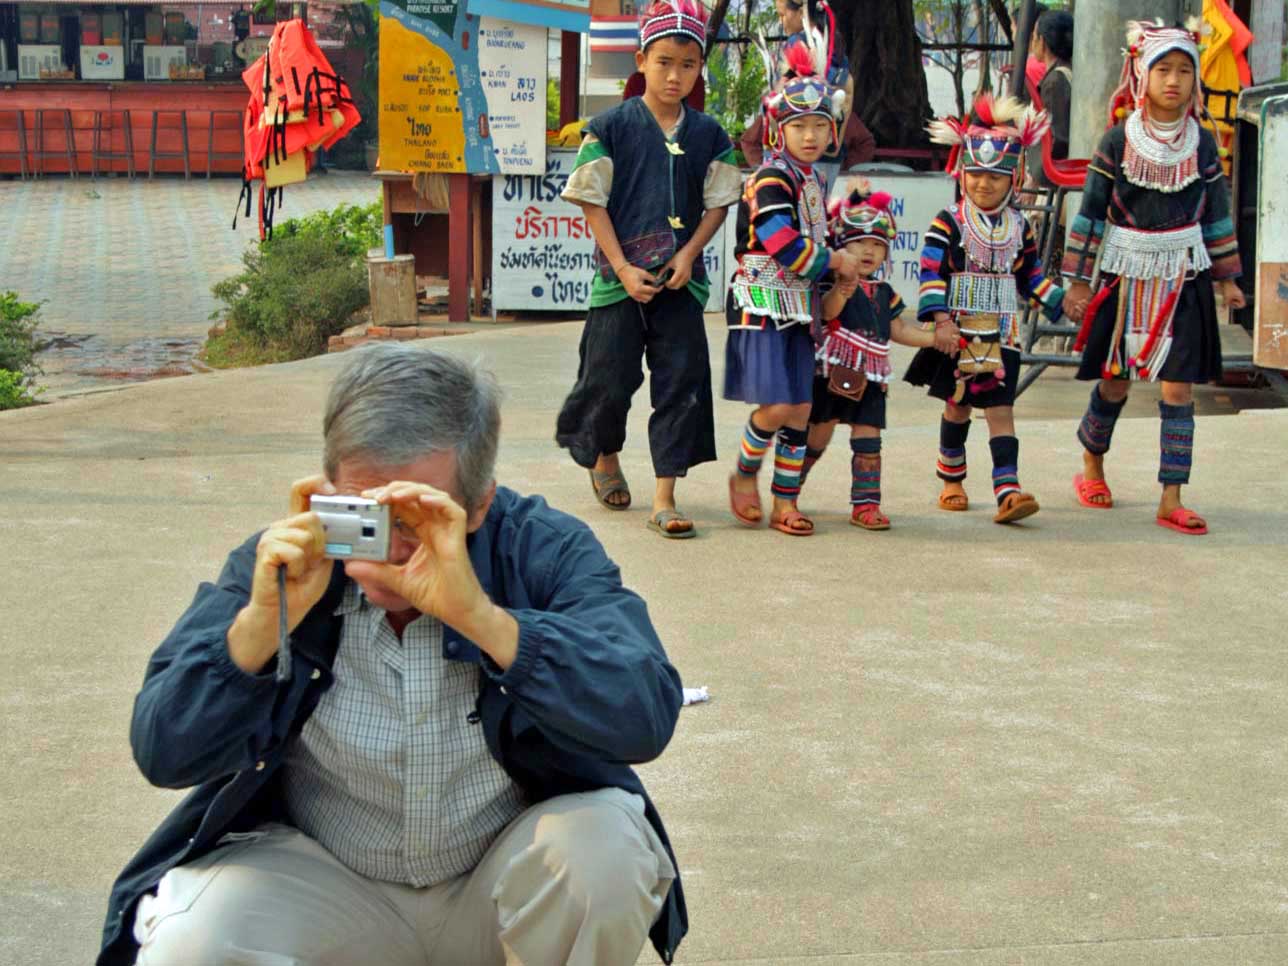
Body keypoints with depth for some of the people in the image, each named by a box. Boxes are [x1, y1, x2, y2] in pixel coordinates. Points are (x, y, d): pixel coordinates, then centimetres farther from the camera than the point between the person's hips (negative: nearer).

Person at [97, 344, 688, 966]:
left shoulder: (546, 550, -13)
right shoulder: (276, 561, -9)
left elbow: (646, 717, -28)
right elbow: (162, 755, -13)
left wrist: (479, 615, -39)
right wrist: (262, 621, -30)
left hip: (506, 882, 0)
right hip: (326, 883, 0)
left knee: (604, 848, -30)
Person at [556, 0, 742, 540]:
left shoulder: (708, 136, 5)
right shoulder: (611, 127, -4)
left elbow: (718, 202, 8)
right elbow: (593, 202, -4)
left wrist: (689, 254, -9)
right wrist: (623, 268, -11)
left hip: (680, 279, 2)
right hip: (620, 277, -2)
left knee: (682, 379, -4)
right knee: (611, 378, 5)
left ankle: (664, 499, 0)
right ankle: (605, 460, 36)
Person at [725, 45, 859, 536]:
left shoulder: (814, 181, 13)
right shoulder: (770, 183, -14)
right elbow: (789, 250, -22)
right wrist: (838, 262, -8)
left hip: (800, 310, 8)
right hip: (762, 306, -8)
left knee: (801, 408, 5)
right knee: (776, 405, -15)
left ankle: (786, 501, 13)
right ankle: (745, 474, 11)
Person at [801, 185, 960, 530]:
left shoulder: (884, 292, 14)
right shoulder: (836, 281, -7)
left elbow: (898, 329, 20)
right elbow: (827, 311, -25)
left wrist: (934, 338, 11)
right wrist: (841, 291, -43)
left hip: (869, 378, 5)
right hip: (833, 371, -5)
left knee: (868, 441, 2)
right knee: (818, 434, 3)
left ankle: (865, 503, 7)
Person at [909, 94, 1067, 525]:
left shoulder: (1019, 227, 8)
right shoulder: (948, 223, -5)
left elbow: (1029, 275, 18)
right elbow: (931, 271, -11)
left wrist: (1059, 300, 7)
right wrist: (938, 312, -22)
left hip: (1001, 333, 2)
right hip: (958, 331, -2)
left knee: (1001, 409, -7)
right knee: (957, 405, 11)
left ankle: (1008, 492, -17)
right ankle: (951, 481, 31)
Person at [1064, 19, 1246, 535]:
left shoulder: (1201, 144, 1)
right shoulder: (1118, 141, -6)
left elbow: (1216, 213, 10)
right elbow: (1091, 211, -2)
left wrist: (1226, 278, 11)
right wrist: (1079, 278, -4)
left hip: (1183, 279, 1)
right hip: (1124, 276, -1)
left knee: (1178, 387, -4)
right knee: (1115, 382, 8)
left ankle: (1171, 500, -1)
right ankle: (1092, 467, 35)